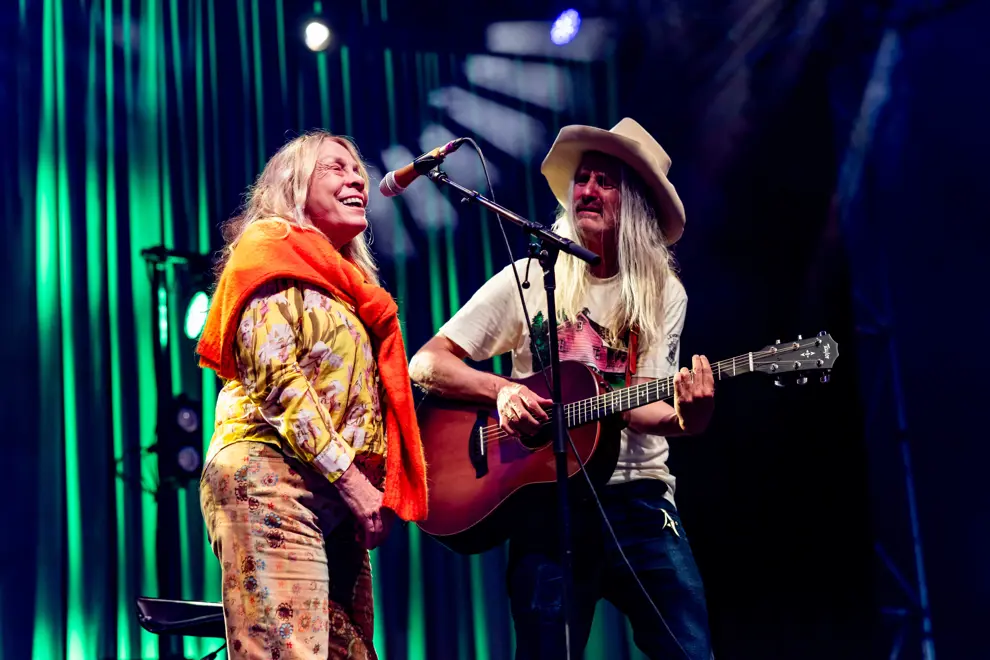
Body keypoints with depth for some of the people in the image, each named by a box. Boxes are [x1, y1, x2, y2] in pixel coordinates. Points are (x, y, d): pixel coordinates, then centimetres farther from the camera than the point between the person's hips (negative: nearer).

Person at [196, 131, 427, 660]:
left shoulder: (344, 281, 27)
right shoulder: (273, 248, 3)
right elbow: (275, 377, -11)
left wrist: (374, 495, 8)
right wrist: (352, 480, -15)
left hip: (337, 498, 8)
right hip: (274, 478, -8)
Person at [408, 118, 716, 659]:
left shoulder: (662, 294, 6)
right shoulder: (529, 280, 3)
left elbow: (640, 408, -3)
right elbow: (426, 364, 1)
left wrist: (687, 415, -24)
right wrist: (501, 389, -15)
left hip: (637, 497, 1)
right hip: (545, 498, -1)